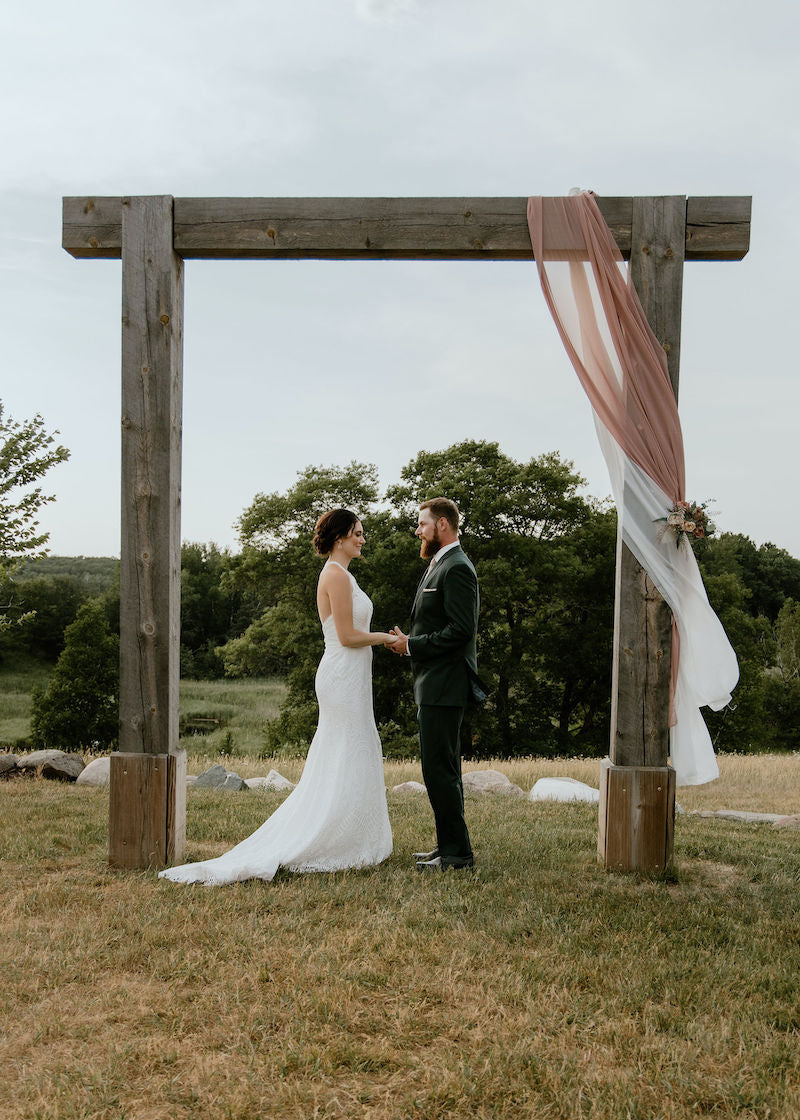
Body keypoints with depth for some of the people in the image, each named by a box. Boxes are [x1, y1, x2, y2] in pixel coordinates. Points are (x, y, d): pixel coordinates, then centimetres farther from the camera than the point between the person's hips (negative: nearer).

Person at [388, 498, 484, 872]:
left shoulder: (456, 568, -15)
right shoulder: (438, 566, 18)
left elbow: (461, 630, -22)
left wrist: (412, 645, -15)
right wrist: (411, 641, 8)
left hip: (443, 686, -11)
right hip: (433, 686, 11)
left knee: (438, 769, -6)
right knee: (444, 768, 15)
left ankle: (456, 852, 3)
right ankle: (450, 846, 25)